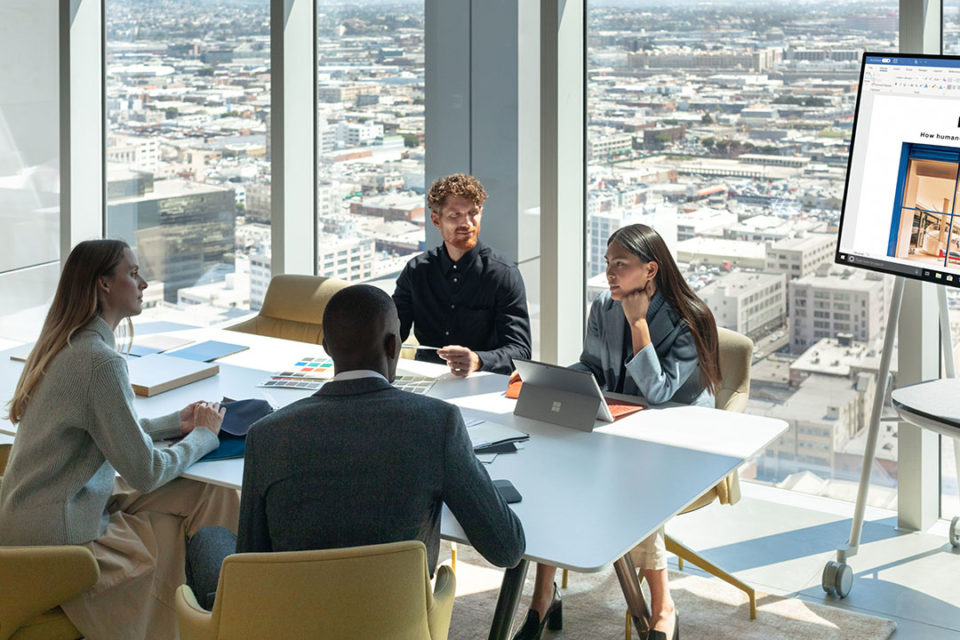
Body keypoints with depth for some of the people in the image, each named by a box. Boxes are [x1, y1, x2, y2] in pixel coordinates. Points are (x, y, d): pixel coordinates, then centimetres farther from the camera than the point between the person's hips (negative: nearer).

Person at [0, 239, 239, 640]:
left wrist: (174, 423, 9)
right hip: (57, 540, -9)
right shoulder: (99, 361, -22)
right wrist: (204, 435, -3)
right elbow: (145, 472, -19)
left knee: (212, 496, 3)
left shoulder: (63, 344, 8)